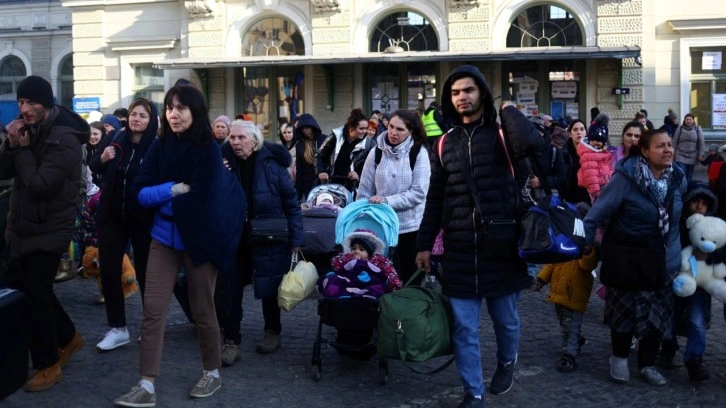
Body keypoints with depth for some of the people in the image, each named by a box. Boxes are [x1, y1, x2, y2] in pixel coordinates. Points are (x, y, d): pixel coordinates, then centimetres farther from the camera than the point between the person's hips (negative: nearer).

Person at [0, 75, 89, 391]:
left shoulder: (64, 139, -19)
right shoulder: (29, 131, 8)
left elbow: (40, 185, -27)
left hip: (48, 230, -9)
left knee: (35, 293, -5)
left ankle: (48, 364, 10)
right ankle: (68, 337, 32)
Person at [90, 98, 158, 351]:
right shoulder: (115, 140, -2)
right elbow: (94, 169, 10)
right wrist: (102, 159, -10)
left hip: (143, 220, -4)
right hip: (112, 216, 4)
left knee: (144, 272, 8)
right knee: (108, 272, 4)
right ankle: (117, 329, 15)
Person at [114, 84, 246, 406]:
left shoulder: (209, 150, -11)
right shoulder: (160, 147, 1)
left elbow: (199, 201, -18)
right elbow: (140, 192, -3)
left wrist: (161, 196, -8)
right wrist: (175, 190, -16)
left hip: (199, 239, -4)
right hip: (164, 236, 4)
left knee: (202, 310, 9)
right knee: (153, 309, -2)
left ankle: (212, 373, 28)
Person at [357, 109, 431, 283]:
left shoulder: (419, 153, -7)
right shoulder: (377, 152, 1)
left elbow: (419, 192, -13)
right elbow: (364, 191, 5)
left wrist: (387, 200, -19)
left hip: (412, 226, -2)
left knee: (412, 279, 11)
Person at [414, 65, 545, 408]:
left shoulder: (502, 134, -3)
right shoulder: (446, 142, 9)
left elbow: (533, 144, -28)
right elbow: (435, 199, 12)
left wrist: (508, 110, -11)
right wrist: (425, 243, 9)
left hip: (500, 245, -2)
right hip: (459, 248, 3)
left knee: (505, 319, 14)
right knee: (464, 327, 4)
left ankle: (506, 363, 43)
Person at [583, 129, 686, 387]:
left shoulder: (678, 177, -2)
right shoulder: (626, 177, -19)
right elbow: (599, 211, -17)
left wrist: (676, 248, 16)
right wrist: (581, 243, -17)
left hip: (663, 259, 5)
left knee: (658, 312, 10)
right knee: (627, 309, 5)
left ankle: (647, 364, 27)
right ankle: (619, 358, 29)